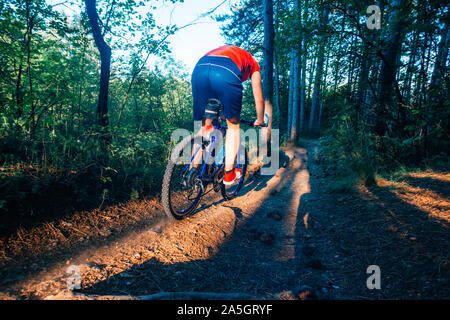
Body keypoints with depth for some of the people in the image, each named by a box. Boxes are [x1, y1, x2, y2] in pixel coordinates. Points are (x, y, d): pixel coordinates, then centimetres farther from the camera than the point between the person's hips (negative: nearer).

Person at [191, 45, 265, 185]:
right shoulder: (253, 65, 36)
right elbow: (259, 99, 36)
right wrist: (260, 120, 52)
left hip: (199, 68, 4)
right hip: (227, 74, -4)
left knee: (203, 126, 17)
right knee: (233, 126, 15)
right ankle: (229, 174, 13)